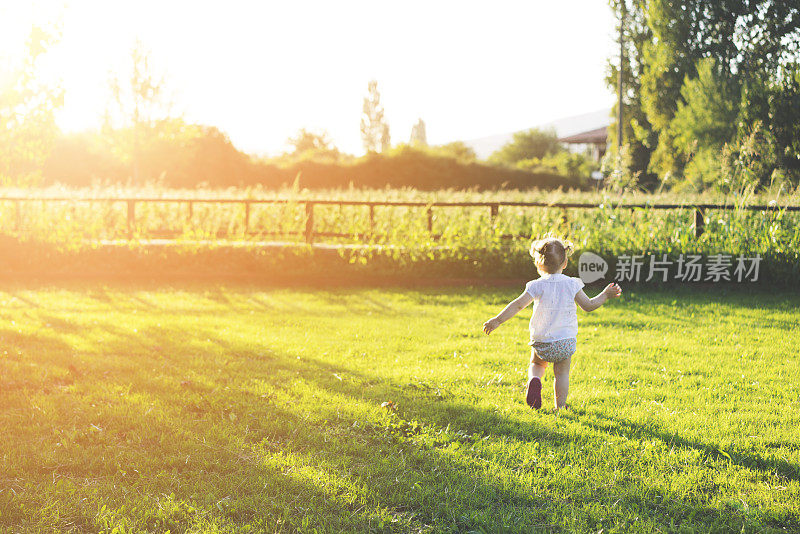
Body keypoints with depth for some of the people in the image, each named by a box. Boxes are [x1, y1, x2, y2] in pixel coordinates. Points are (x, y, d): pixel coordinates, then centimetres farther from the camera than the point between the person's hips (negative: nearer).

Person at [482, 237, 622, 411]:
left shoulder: (537, 286, -8)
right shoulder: (572, 284, -3)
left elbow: (518, 304, -16)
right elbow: (588, 306, 1)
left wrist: (497, 320, -13)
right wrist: (605, 295, 14)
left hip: (541, 341, 0)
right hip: (566, 341, 0)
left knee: (536, 364, 25)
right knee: (562, 373, 16)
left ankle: (534, 379, -4)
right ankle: (560, 406, 13)